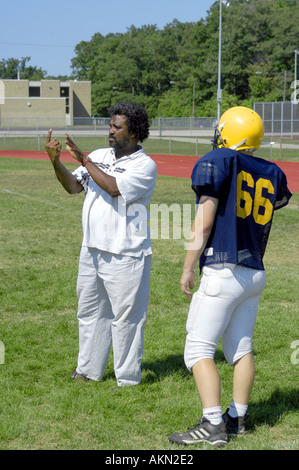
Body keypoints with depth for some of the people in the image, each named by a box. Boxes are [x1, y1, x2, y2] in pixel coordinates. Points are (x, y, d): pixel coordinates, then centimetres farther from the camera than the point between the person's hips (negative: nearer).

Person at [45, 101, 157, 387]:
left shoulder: (144, 165, -9)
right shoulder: (99, 157, 11)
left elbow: (113, 188, -23)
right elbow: (73, 187, 6)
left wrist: (84, 160, -19)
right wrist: (56, 161, -10)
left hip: (125, 255, -7)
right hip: (92, 250, 7)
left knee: (125, 316, -1)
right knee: (90, 311, 16)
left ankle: (128, 379, 9)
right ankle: (89, 370, 29)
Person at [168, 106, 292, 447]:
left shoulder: (217, 162, -8)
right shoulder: (272, 174, 9)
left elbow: (204, 223, -10)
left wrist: (188, 268, -4)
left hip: (223, 271, -7)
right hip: (255, 273, 7)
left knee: (199, 349, -3)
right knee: (241, 347, 15)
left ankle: (212, 424, -9)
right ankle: (237, 418, 21)